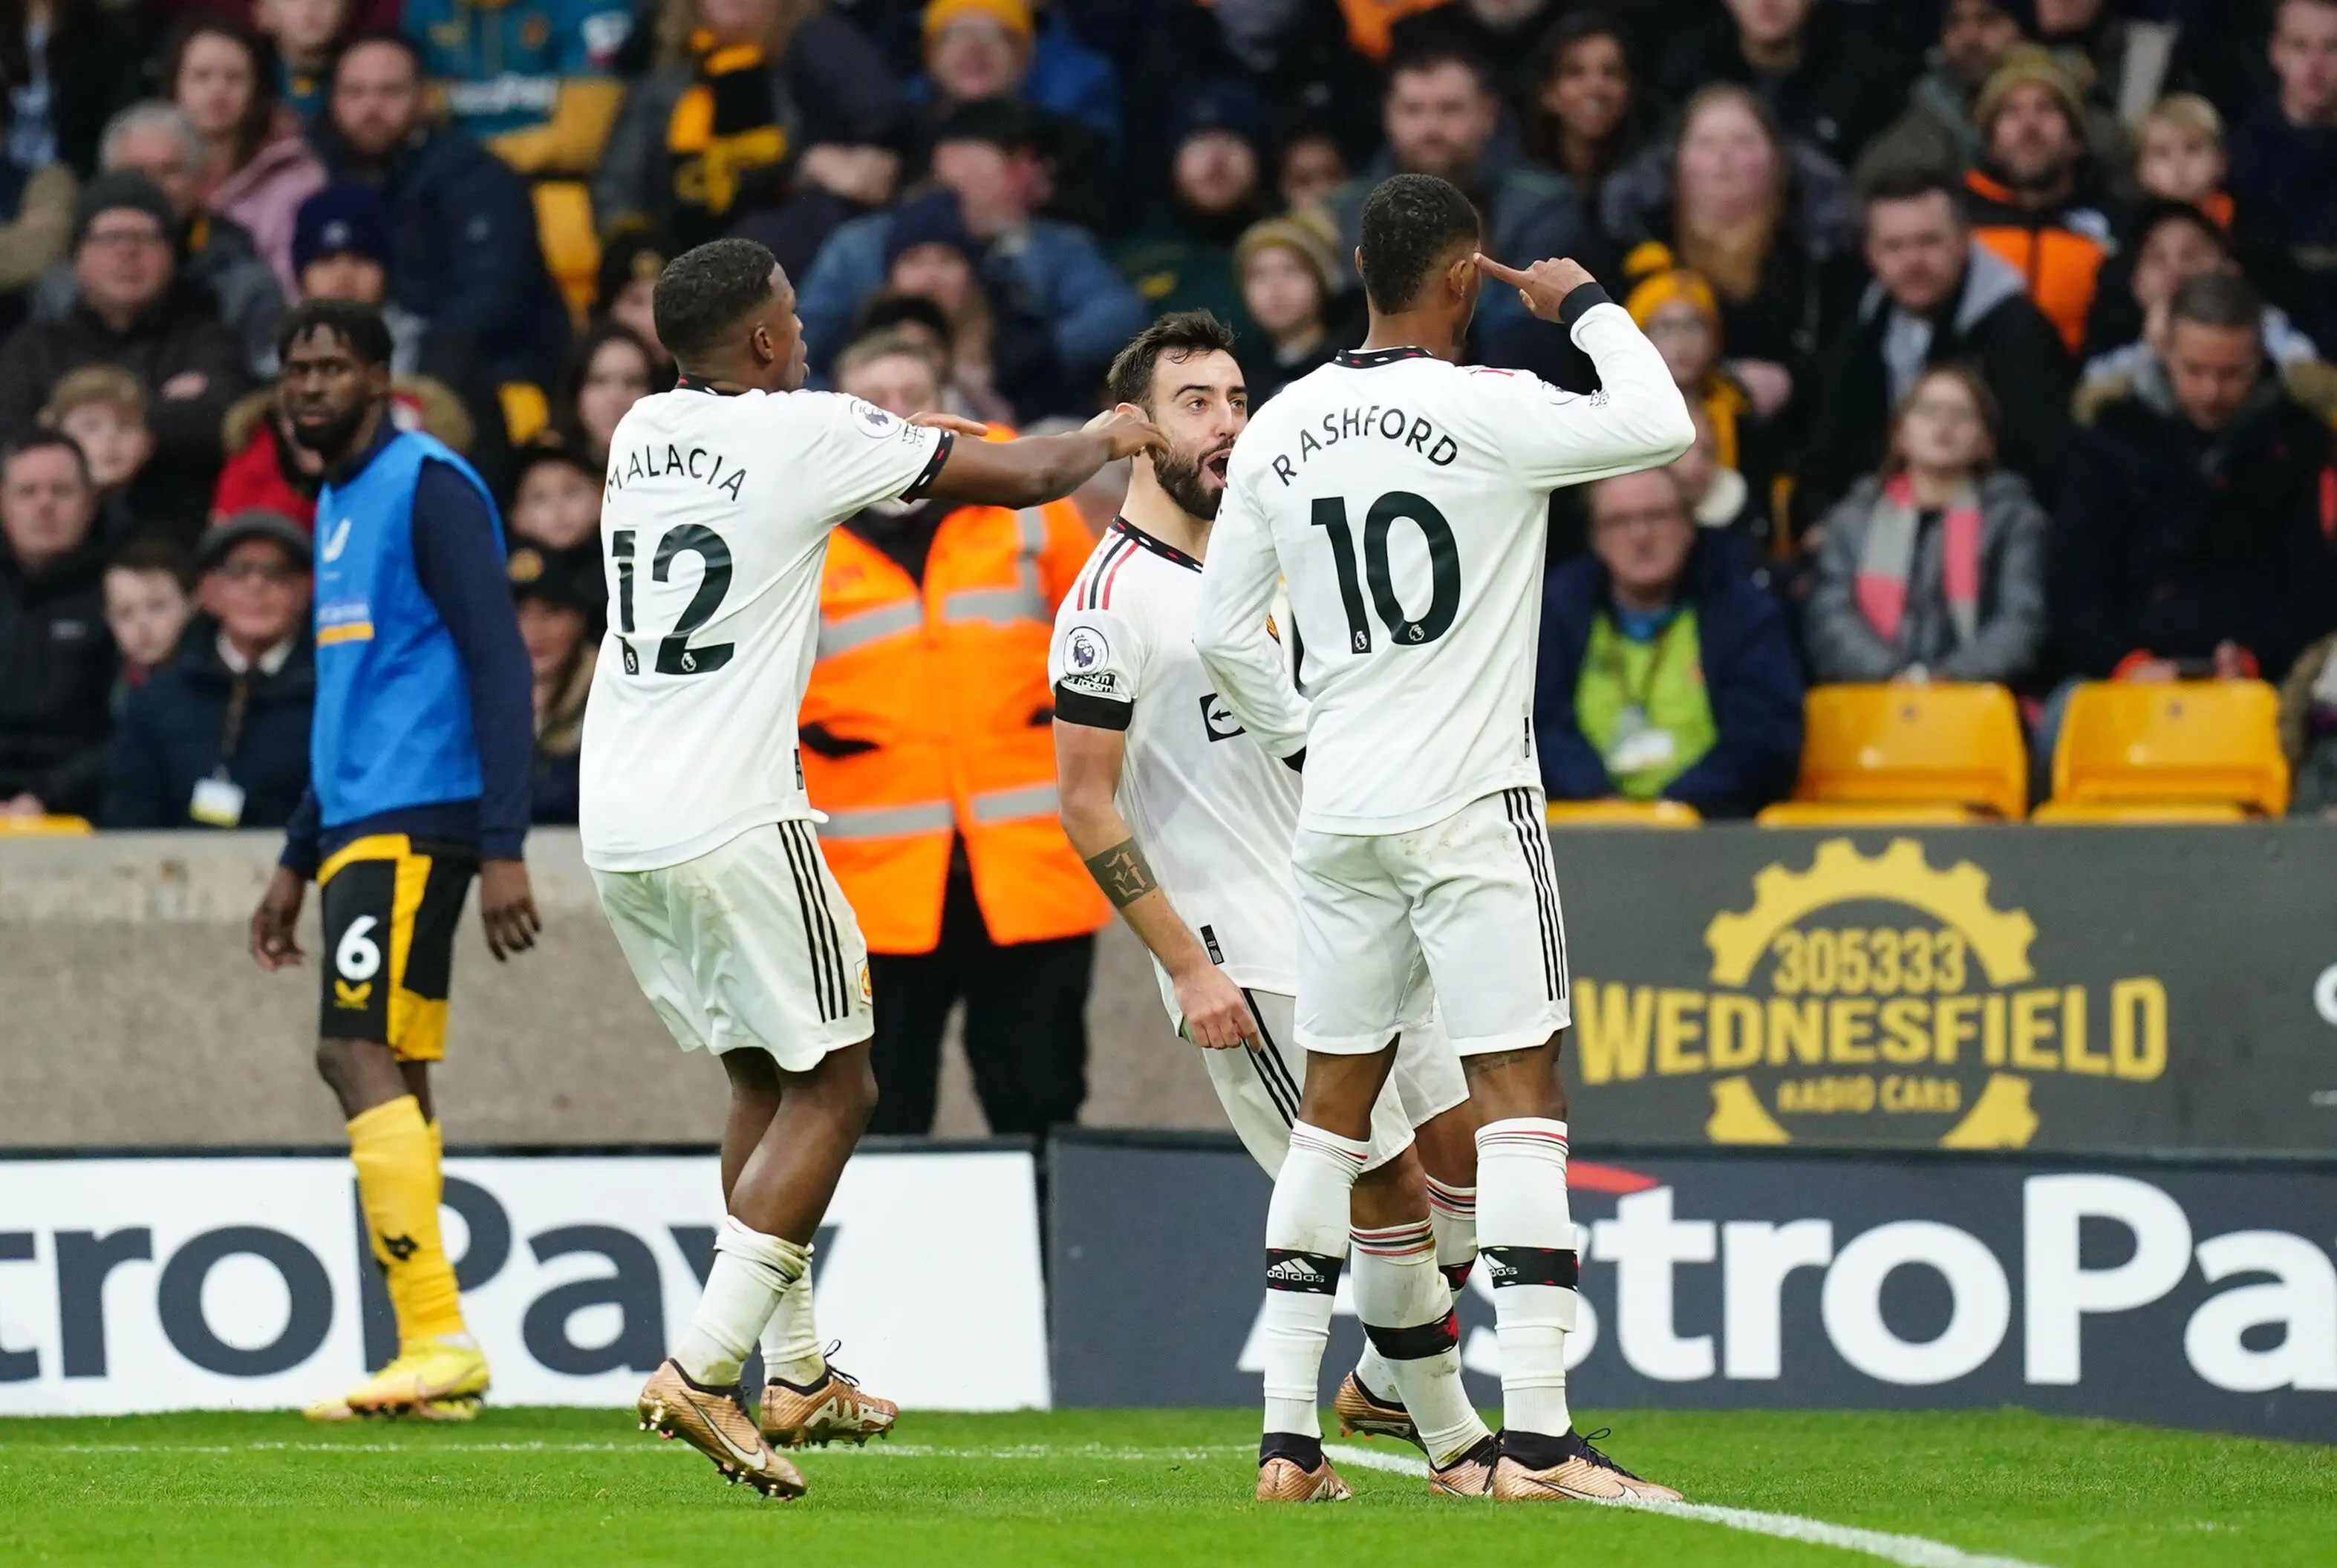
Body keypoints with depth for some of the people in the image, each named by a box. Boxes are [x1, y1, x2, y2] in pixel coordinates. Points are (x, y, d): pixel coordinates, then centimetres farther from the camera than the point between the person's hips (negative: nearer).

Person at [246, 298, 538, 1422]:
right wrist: (298, 860, 29)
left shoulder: (429, 487, -9)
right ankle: (432, 1363, 6)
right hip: (357, 823, 10)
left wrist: (505, 846, -21)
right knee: (388, 1075, 6)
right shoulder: (337, 504, 20)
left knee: (360, 1054, -17)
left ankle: (438, 1338, -19)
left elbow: (499, 664, -15)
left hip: (418, 821, -10)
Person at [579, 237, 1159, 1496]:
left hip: (616, 826, 7)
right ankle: (703, 1368, -10)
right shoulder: (809, 434, -7)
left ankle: (796, 1376, 23)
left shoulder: (641, 433, 11)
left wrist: (907, 429, 44)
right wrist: (1106, 439, 24)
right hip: (730, 822, -7)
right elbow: (1022, 477, 4)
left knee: (762, 1079, 19)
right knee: (828, 1089, 1)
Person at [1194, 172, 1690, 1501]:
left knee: (1335, 1107, 12)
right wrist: (1587, 306, 3)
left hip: (1340, 812, 6)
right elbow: (1663, 431, -10)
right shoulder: (1488, 412, -13)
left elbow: (1225, 635, 10)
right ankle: (1535, 1439, -12)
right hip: (1471, 802, -6)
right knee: (1520, 1101, -5)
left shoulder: (1282, 430, 5)